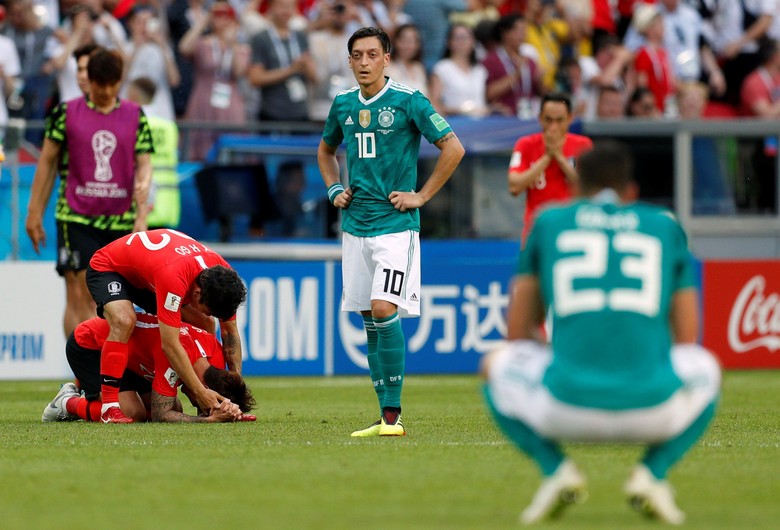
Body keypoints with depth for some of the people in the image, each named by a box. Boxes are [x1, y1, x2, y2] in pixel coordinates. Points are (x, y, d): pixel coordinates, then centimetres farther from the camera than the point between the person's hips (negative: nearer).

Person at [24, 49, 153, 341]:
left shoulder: (135, 116, 7)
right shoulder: (66, 113, 3)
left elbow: (143, 165, 4)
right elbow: (47, 163, 8)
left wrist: (142, 215, -8)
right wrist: (35, 213, 6)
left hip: (121, 219, 2)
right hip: (76, 217, -2)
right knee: (79, 296, -10)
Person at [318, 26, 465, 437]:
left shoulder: (408, 101, -7)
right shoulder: (343, 104, 10)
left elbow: (453, 148, -5)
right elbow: (326, 149, 29)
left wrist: (422, 196, -7)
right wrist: (334, 189, 13)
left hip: (396, 224, -6)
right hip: (355, 226, 6)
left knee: (384, 308, -19)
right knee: (368, 318, 6)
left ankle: (393, 414, -15)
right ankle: (385, 415, 11)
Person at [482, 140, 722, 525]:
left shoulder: (548, 223, 19)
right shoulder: (667, 226, 20)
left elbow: (517, 336, 21)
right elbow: (687, 342, 22)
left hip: (568, 407, 0)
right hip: (653, 409, 0)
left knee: (495, 364, 32)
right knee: (707, 367, 35)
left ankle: (555, 468, 5)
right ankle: (653, 472, 8)